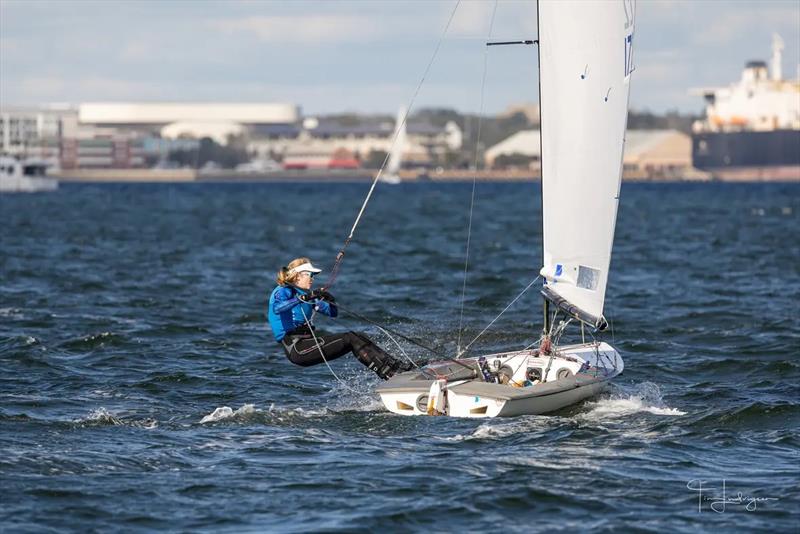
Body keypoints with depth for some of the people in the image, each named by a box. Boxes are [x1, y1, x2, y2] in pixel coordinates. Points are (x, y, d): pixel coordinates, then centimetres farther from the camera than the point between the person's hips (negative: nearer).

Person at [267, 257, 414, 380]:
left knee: (357, 337, -5)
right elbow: (277, 308, -32)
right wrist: (303, 298, -39)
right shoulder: (283, 292, -7)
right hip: (296, 348, -9)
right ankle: (390, 373, -23)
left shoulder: (307, 294, 19)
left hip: (307, 340, 9)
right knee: (350, 339, -17)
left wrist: (329, 301, -7)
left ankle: (394, 365, -13)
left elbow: (333, 313, 16)